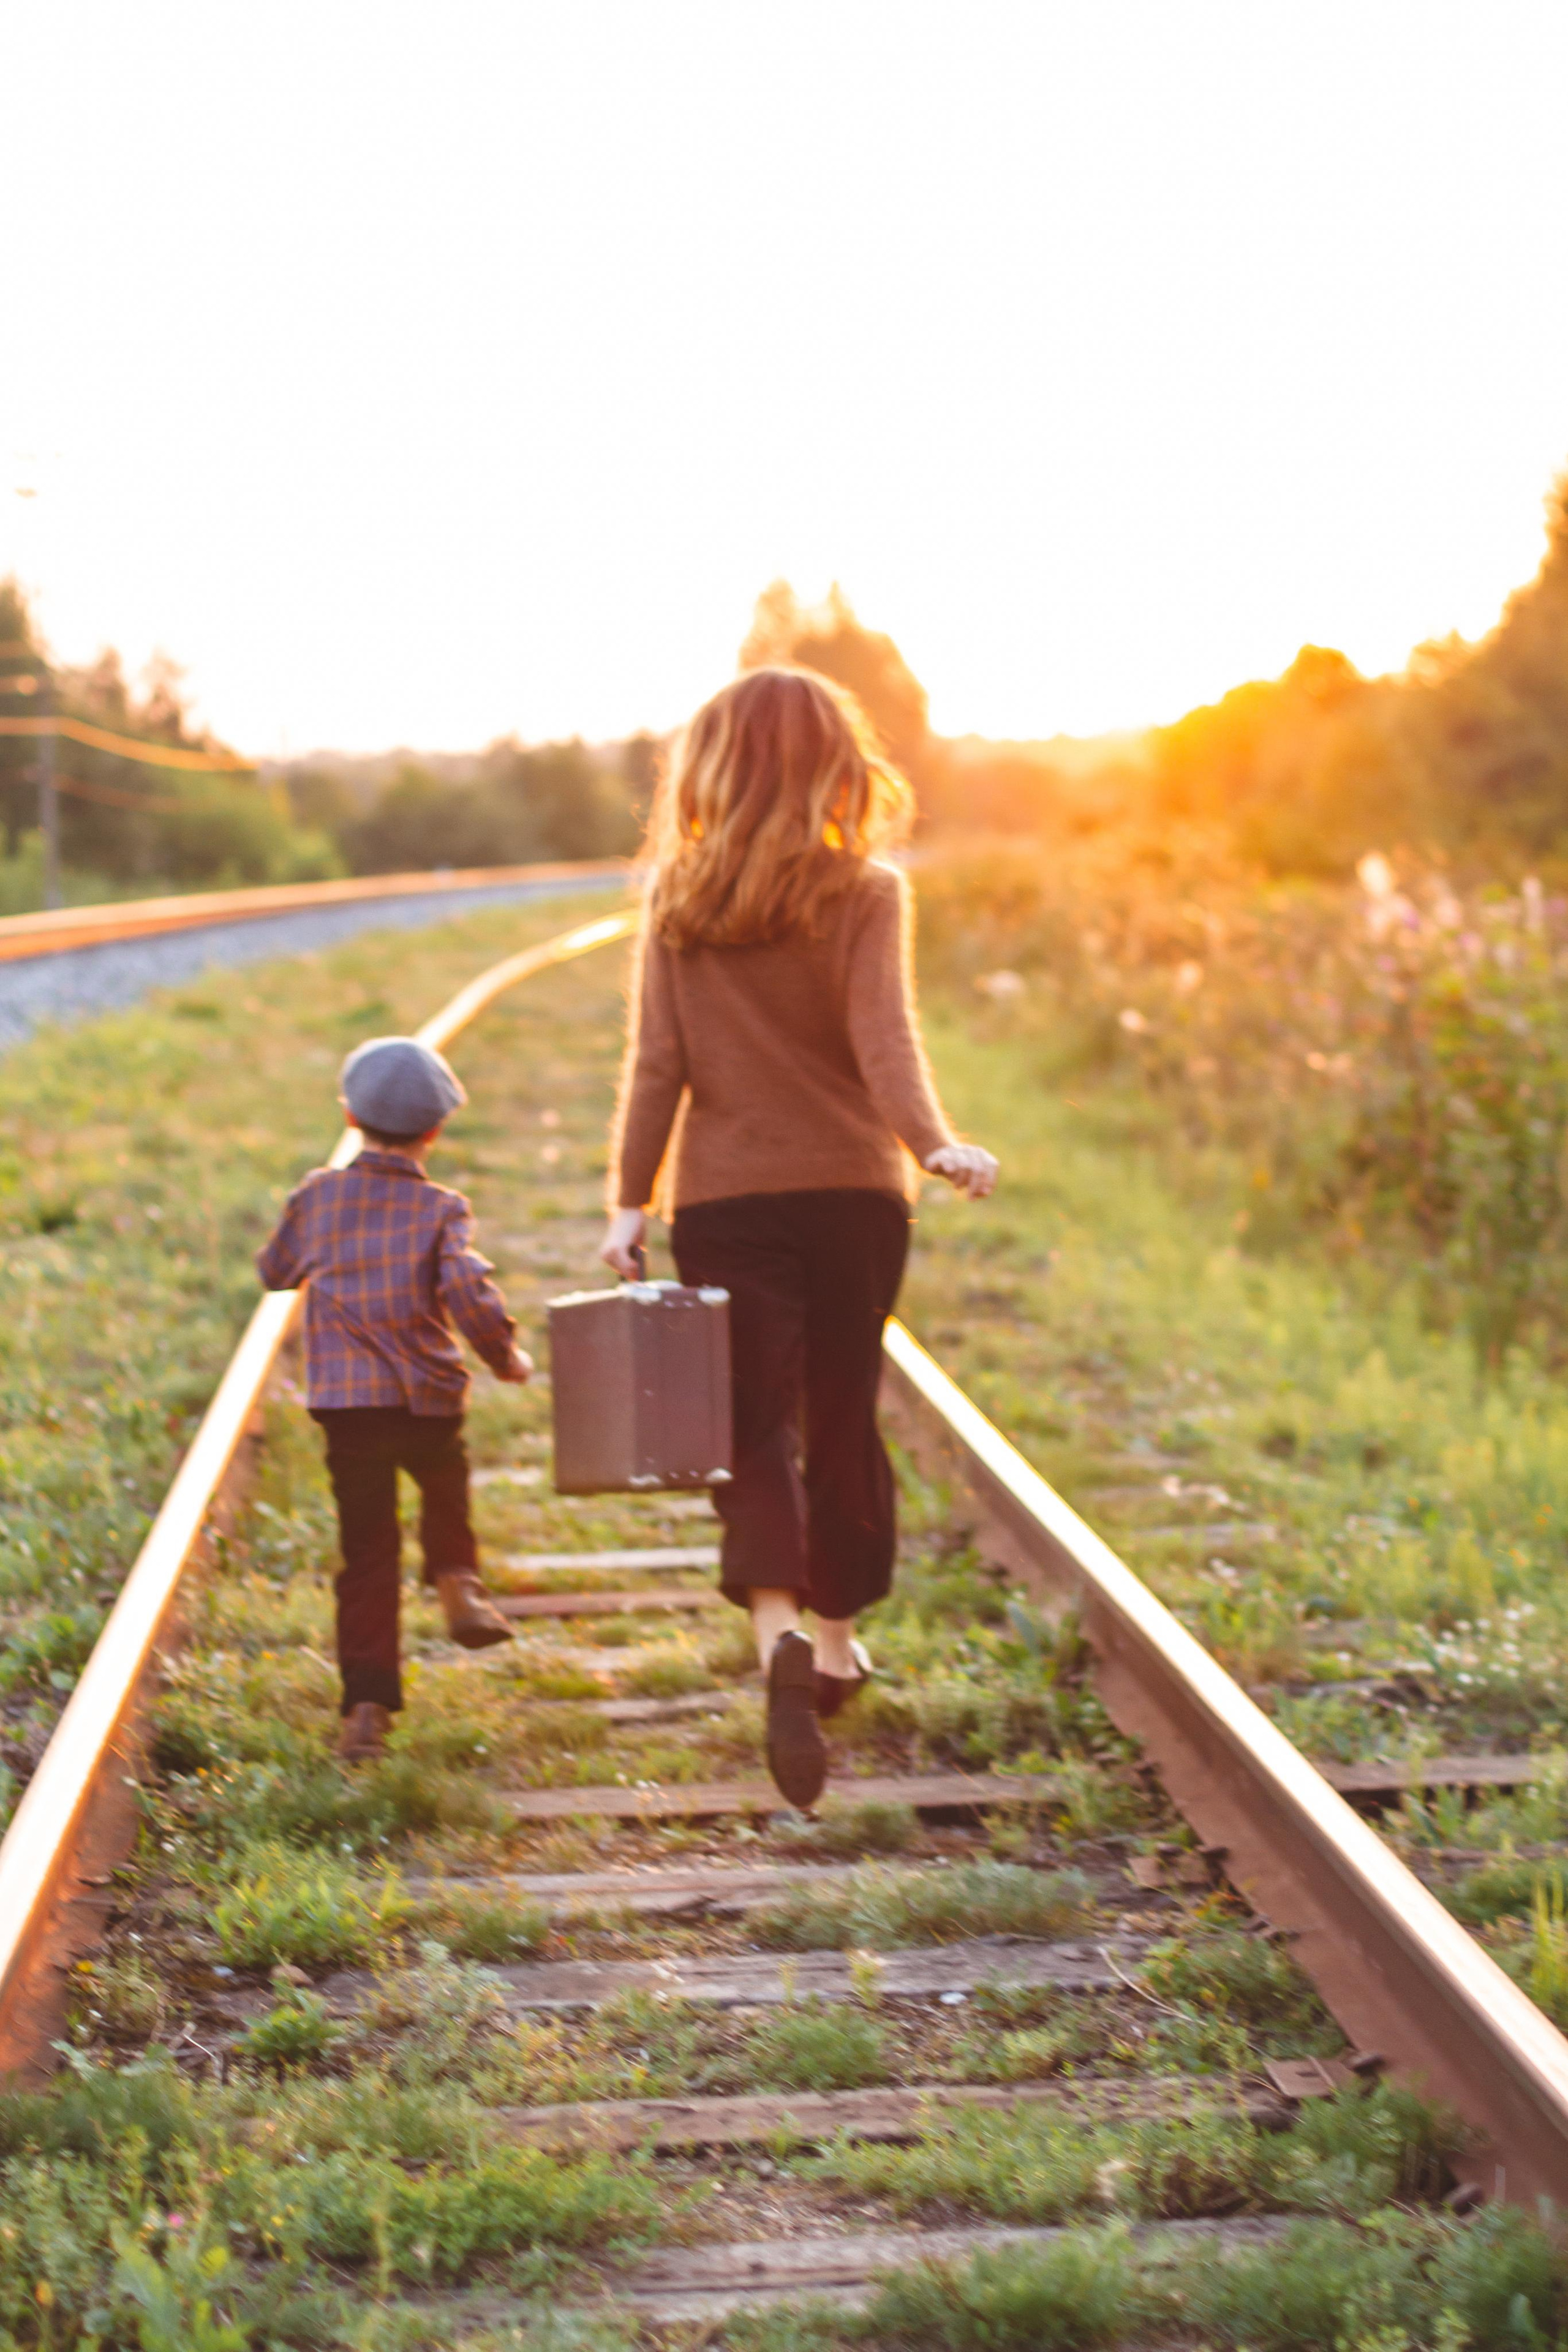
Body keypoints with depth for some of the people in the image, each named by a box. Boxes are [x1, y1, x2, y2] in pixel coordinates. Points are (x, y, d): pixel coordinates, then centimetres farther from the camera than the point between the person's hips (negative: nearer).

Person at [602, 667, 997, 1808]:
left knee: (755, 1423, -1)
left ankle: (778, 1630, -26)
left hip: (724, 1198, 0)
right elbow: (884, 1038, -18)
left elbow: (657, 1062, -1)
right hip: (852, 1191, 0)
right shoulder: (865, 893, -3)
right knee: (844, 1420, 16)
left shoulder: (677, 901, 1)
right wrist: (933, 1143, -28)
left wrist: (630, 1200, 3)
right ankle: (837, 1642, 29)